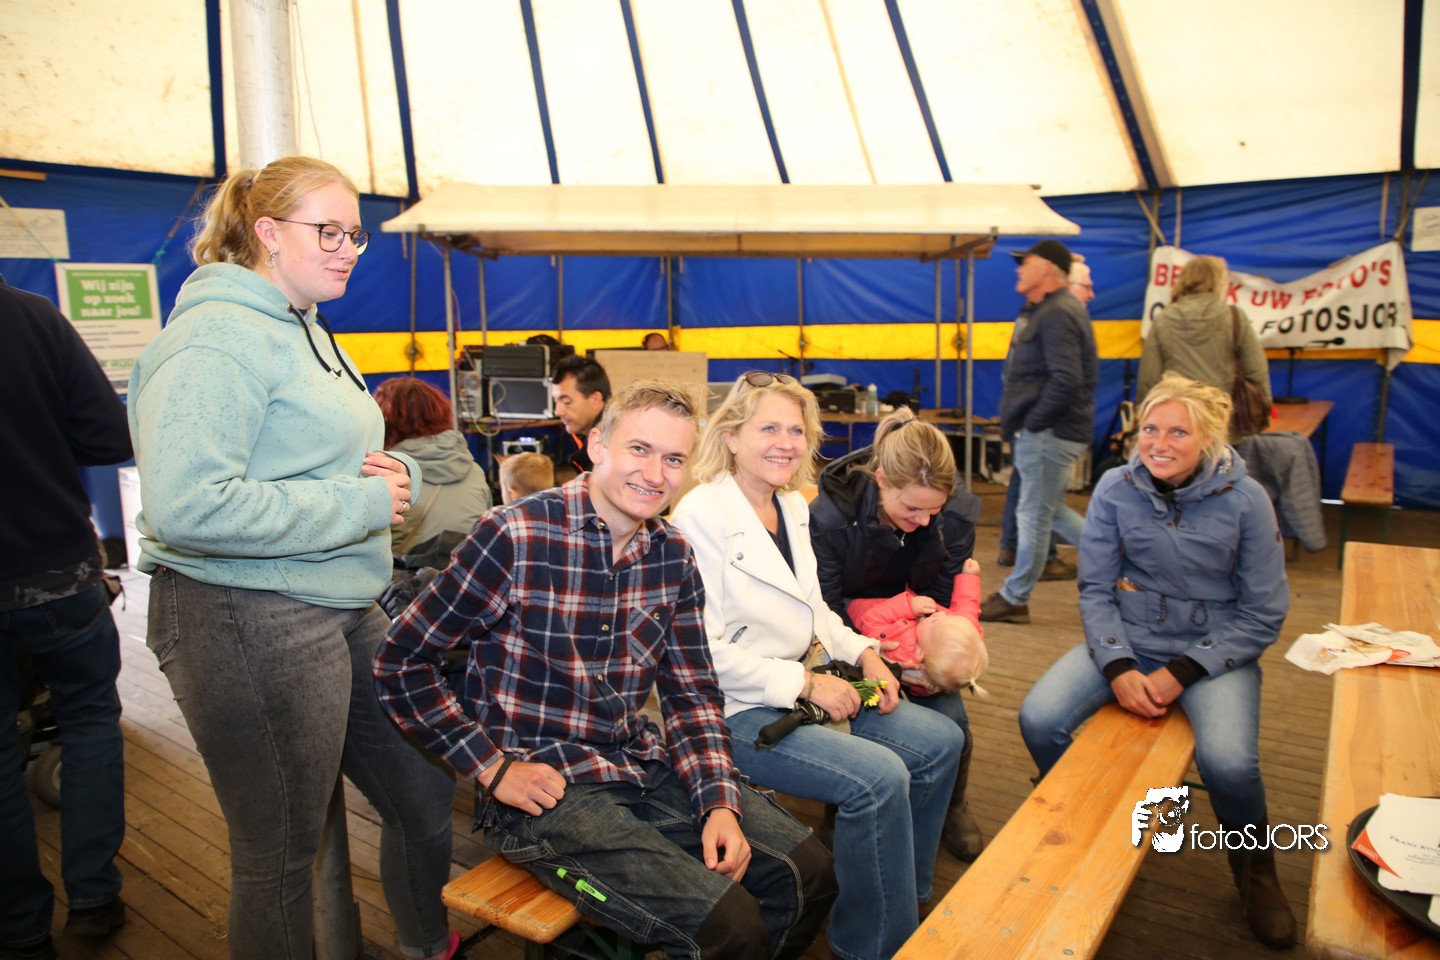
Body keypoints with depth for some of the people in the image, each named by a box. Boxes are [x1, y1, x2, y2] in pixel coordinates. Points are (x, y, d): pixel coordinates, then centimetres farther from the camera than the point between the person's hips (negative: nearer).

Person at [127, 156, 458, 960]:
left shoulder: (305, 330, 15)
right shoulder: (218, 338, -16)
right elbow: (185, 507, -28)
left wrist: (400, 475, -1)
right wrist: (362, 504, -20)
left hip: (342, 612, 10)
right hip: (249, 622, -9)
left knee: (425, 794, 18)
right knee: (281, 858, 9)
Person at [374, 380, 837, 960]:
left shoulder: (673, 557, 3)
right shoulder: (515, 537, -16)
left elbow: (691, 697, 7)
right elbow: (402, 662, -8)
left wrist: (720, 803, -7)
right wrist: (492, 767, -11)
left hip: (643, 766, 7)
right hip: (542, 788, -6)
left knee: (809, 874, 3)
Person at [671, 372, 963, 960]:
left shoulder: (793, 506, 10)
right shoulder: (700, 518, -17)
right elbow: (705, 651, -20)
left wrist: (862, 652, 2)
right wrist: (805, 683, -19)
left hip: (807, 686, 9)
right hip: (734, 710, -9)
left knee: (940, 741, 4)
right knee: (879, 778, -23)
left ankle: (905, 895, 26)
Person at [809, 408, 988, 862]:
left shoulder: (957, 515, -20)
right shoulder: (829, 517, -30)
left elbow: (943, 599, -8)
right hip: (852, 623, -2)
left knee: (949, 719, -13)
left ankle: (951, 806, 20)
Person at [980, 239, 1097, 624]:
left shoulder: (1057, 315, -17)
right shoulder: (1041, 311, 17)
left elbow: (1066, 381, -26)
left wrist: (1031, 423, -18)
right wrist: (1018, 424, 14)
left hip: (1049, 434, -11)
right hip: (1041, 431, 11)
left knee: (1034, 514, -1)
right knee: (1050, 510, 18)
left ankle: (1014, 599, 10)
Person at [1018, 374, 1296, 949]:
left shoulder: (1245, 500, -8)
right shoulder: (1115, 490, -4)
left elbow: (1262, 615, -5)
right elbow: (1095, 590, -1)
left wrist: (1180, 674, -15)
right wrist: (1118, 669, -16)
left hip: (1215, 649, -2)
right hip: (1127, 641, 2)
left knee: (1227, 761, -29)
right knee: (1039, 719, -21)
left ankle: (1255, 869, 8)